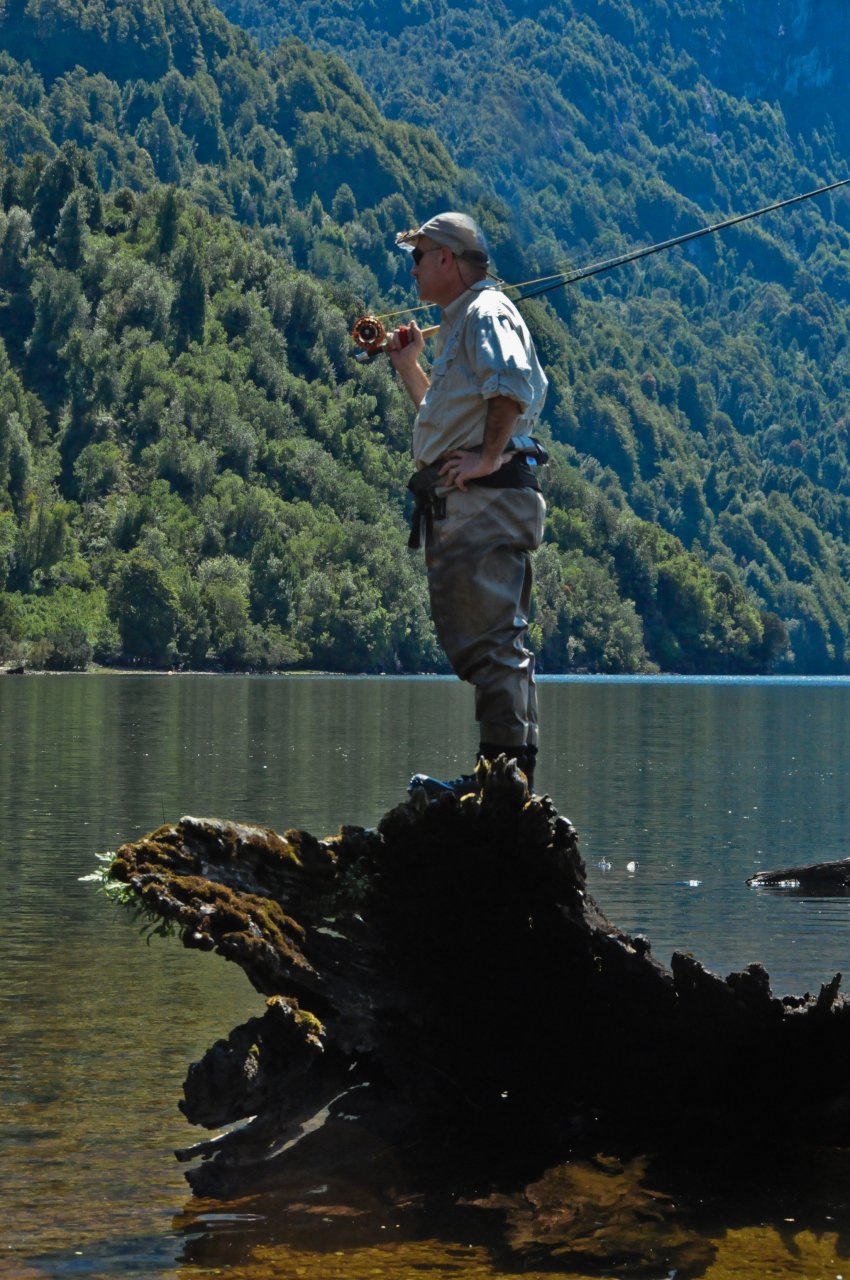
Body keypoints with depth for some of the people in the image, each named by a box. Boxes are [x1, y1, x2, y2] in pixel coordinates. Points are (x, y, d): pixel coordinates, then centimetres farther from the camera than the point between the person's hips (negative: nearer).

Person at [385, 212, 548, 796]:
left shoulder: (486, 313, -7)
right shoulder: (459, 325, 26)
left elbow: (512, 384, -26)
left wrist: (489, 458, -24)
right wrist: (410, 367, 28)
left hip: (485, 499, -11)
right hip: (464, 506, 11)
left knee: (488, 638, -13)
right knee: (497, 640, 10)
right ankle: (517, 770, 13)